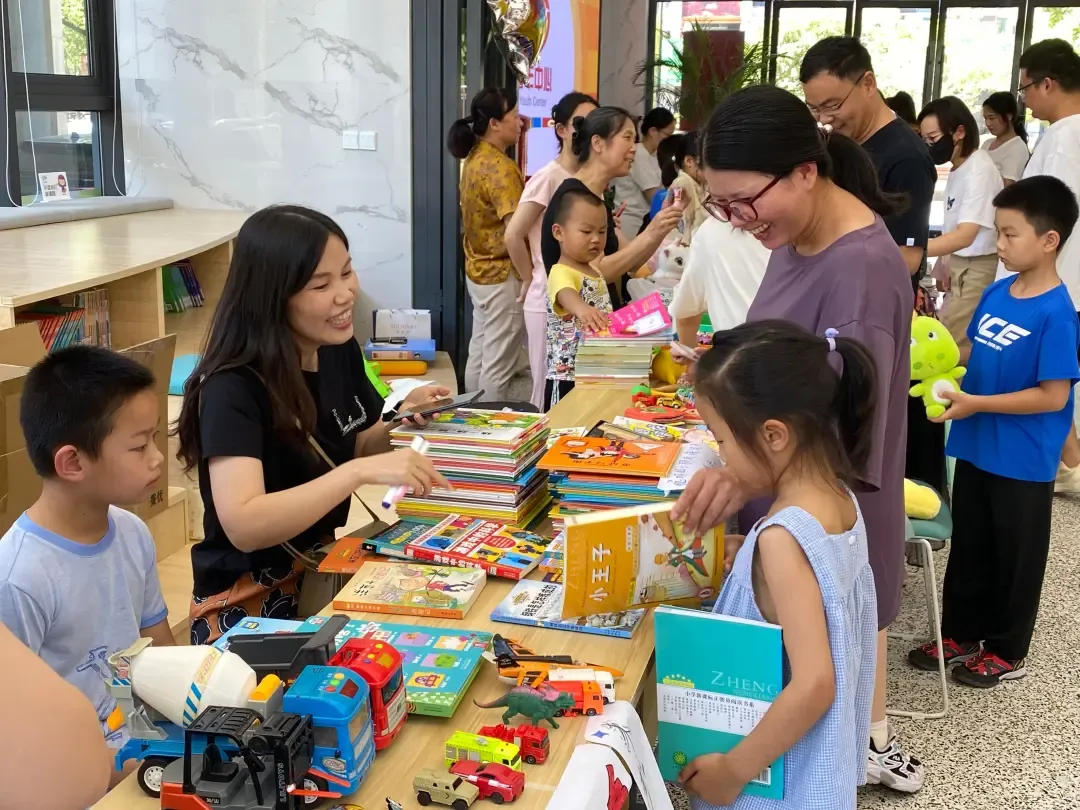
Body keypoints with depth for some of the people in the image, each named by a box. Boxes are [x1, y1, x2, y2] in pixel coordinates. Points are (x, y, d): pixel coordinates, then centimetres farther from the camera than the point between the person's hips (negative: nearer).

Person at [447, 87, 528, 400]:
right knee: (499, 364, -1)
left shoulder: (474, 158, 8)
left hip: (478, 271, 10)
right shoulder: (500, 166, -21)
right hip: (503, 275, -10)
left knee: (479, 356, 17)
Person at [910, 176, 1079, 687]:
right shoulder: (996, 293, 1)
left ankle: (1007, 652, 28)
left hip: (1022, 461, -7)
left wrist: (976, 403, -22)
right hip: (975, 448, 7)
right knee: (969, 546, 19)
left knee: (1015, 555, 11)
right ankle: (961, 634, 35)